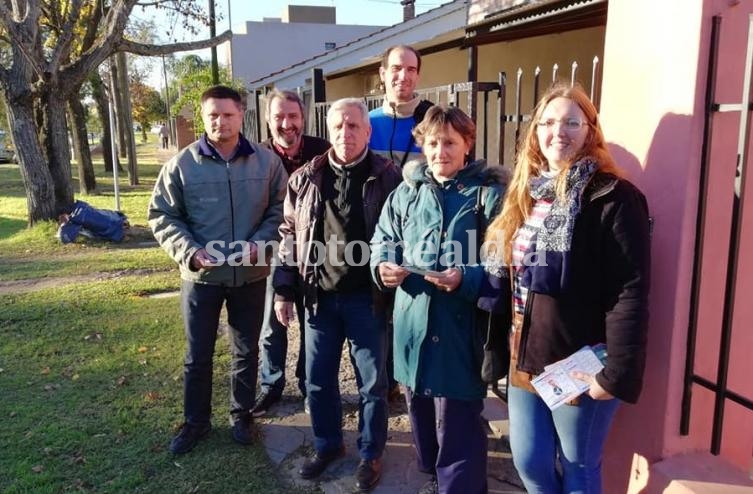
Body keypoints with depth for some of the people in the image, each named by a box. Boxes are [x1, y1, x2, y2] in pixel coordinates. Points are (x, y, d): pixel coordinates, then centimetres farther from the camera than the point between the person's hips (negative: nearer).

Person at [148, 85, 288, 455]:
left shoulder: (266, 161, -3)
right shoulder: (182, 164, -5)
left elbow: (279, 209, 2)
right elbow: (161, 216, -1)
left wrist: (260, 242, -14)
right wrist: (189, 251, -15)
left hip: (250, 275, 1)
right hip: (201, 275, 0)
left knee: (247, 351, 15)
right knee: (198, 355, 13)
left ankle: (241, 414, 35)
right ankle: (196, 421, 33)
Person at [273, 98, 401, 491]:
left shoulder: (387, 177, -6)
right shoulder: (305, 178, 4)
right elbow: (290, 235, 8)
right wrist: (284, 290, 7)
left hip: (367, 298, -3)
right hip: (320, 297, 3)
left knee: (372, 382, 10)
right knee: (317, 380, 15)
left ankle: (370, 454, 31)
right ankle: (327, 445, 38)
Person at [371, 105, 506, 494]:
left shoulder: (489, 192, -6)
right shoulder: (406, 191, 10)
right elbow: (382, 240, 15)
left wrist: (467, 279, -26)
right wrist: (382, 266, -7)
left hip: (461, 327, -5)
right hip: (413, 323, 6)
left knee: (458, 424, 2)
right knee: (421, 413, 21)